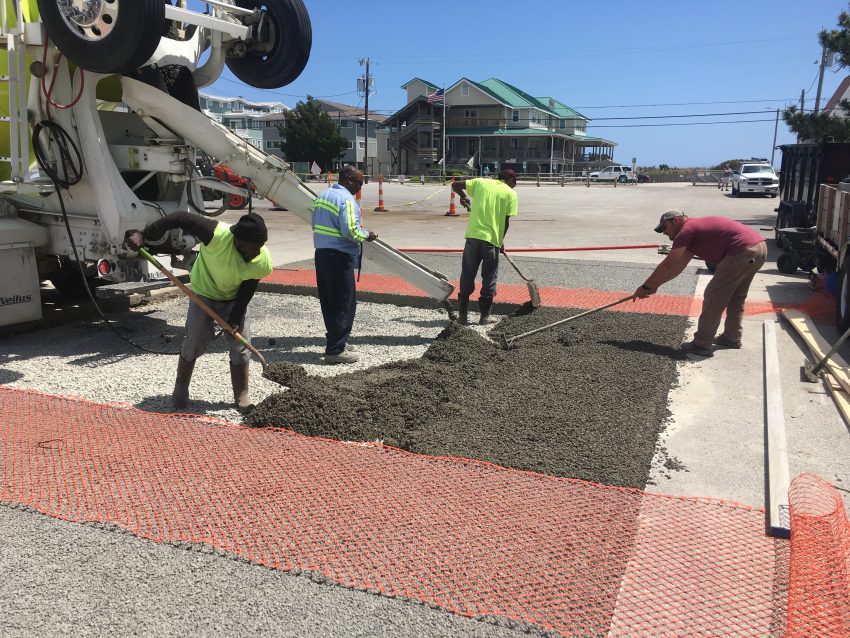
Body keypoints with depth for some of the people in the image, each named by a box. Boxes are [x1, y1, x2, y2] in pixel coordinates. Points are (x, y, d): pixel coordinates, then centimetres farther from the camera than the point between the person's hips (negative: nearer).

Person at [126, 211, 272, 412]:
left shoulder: (263, 263, -27)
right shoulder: (217, 235, -38)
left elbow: (248, 290, -15)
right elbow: (180, 219, -31)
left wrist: (235, 319, -20)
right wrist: (143, 234, -31)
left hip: (234, 298, 2)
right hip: (204, 292, -2)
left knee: (241, 345, -3)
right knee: (194, 341, -2)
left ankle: (242, 397, 9)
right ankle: (180, 390, 19)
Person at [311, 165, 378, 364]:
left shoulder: (323, 195, 15)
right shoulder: (346, 199, -14)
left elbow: (315, 224, 19)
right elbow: (350, 231, -22)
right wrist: (366, 235, -5)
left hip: (321, 252, 9)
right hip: (339, 256, -9)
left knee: (328, 301, 16)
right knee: (344, 303, -3)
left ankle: (335, 340, 28)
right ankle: (336, 350, -1)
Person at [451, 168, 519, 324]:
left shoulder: (480, 182, 10)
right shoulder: (511, 193, 3)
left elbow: (455, 185, 9)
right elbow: (506, 221, -1)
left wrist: (463, 197, 29)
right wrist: (501, 241, 12)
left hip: (473, 235, 2)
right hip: (492, 238, -2)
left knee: (467, 276, 10)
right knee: (489, 279, 10)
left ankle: (463, 314, 12)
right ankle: (485, 316, 13)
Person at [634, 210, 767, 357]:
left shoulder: (687, 230, -3)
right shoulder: (695, 228, 26)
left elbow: (666, 265, -2)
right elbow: (678, 266, 28)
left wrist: (646, 287, 7)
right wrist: (655, 285, 29)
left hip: (742, 253, -10)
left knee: (714, 297, -2)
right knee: (736, 297, 24)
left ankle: (702, 345, 3)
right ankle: (732, 337, 35)